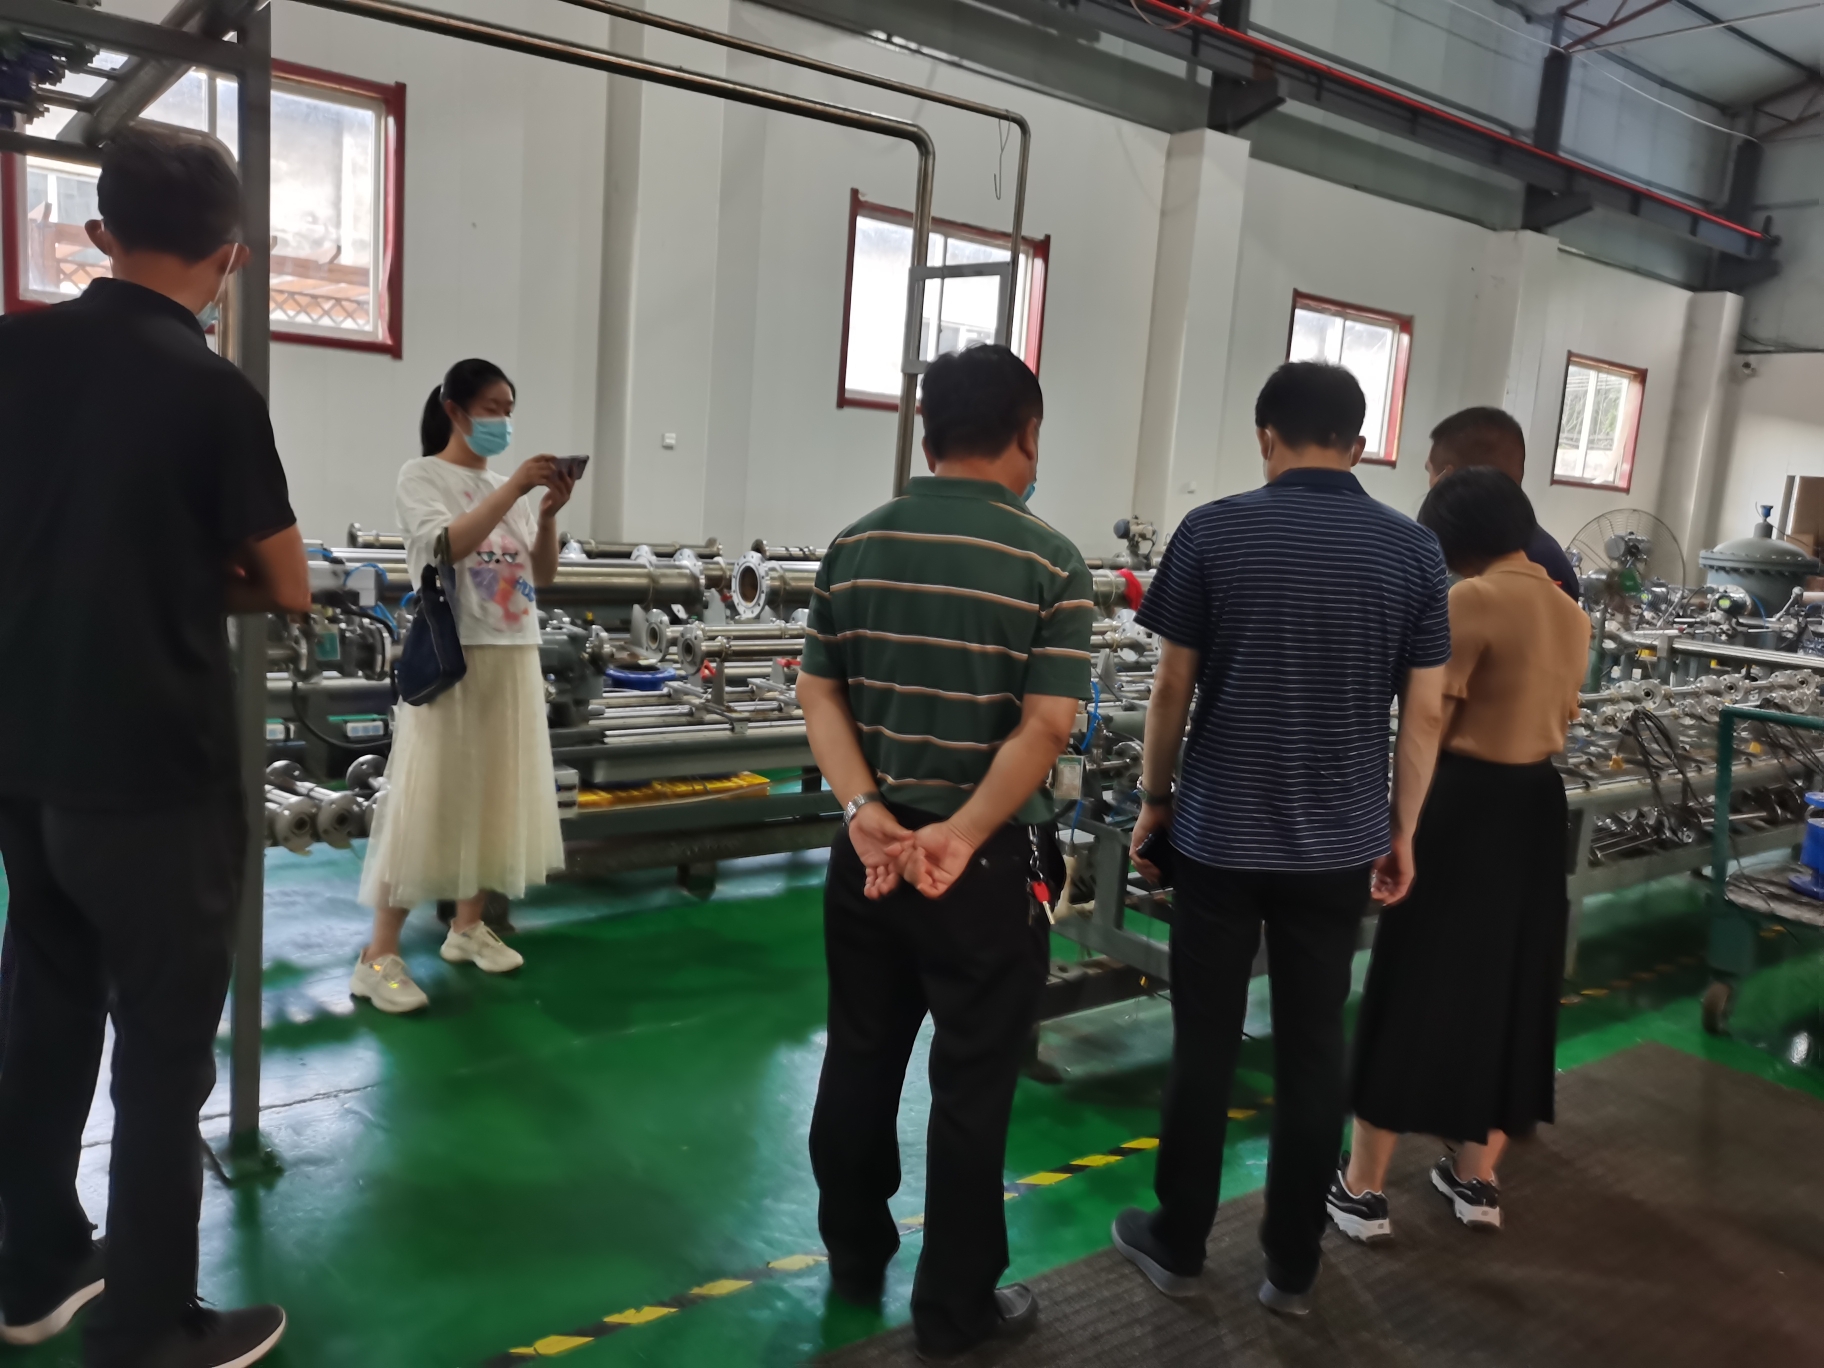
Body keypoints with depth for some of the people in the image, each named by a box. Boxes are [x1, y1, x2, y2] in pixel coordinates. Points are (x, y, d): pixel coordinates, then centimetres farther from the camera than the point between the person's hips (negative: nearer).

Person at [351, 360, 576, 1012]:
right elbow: (446, 546, -20)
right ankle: (380, 955, 0)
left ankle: (468, 926, 23)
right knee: (429, 800, -7)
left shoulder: (507, 487, 13)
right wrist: (514, 489, -22)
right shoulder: (422, 476, -2)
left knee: (496, 795, 9)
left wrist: (547, 513, -5)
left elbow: (542, 577, 10)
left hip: (513, 657, 6)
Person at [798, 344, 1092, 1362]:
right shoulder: (1051, 564, -11)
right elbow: (1046, 727, -19)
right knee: (971, 1087, 9)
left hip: (869, 851, 5)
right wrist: (961, 837, -18)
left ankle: (855, 1259, 37)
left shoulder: (856, 545, 3)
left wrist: (865, 810, -10)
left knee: (860, 1062, 19)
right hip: (986, 869, -4)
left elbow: (820, 694, -2)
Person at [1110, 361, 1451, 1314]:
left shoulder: (1213, 532, -7)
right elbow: (1425, 710, 1)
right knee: (1313, 1052, 12)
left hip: (1219, 834, -1)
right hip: (1339, 845, 2)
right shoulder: (1413, 550, -1)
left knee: (1204, 1045, 11)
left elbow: (1172, 687, -4)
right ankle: (1292, 1268, 24)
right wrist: (1400, 833, 10)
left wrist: (1154, 798, 8)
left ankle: (1178, 1245, 26)